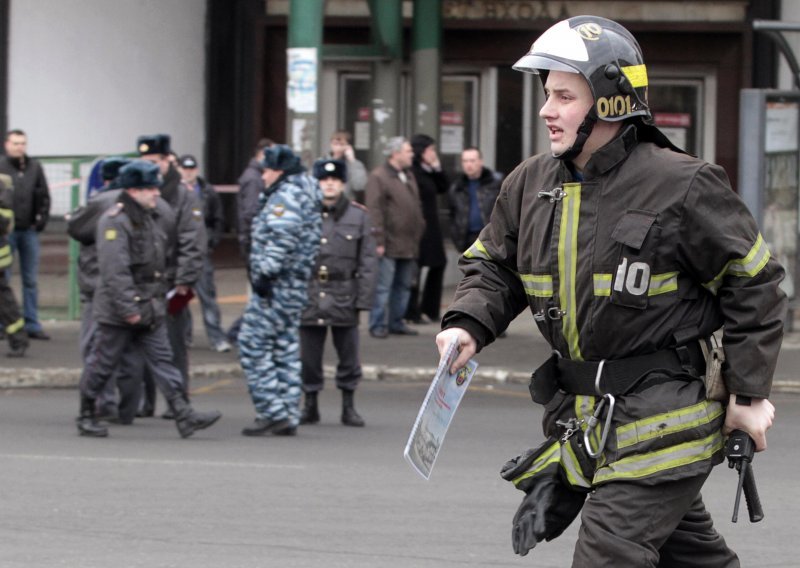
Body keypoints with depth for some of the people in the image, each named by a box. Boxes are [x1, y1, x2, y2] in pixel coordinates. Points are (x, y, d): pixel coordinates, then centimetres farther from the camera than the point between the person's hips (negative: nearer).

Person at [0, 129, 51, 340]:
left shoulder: (35, 167, 7)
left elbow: (44, 196, 10)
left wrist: (42, 218, -1)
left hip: (29, 230, 4)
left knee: (31, 280, 7)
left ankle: (32, 324, 12)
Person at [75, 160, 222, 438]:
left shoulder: (147, 219, 14)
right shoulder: (114, 222, -17)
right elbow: (114, 270, -23)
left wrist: (158, 301, 21)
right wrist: (128, 308, -26)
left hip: (149, 309, 8)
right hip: (118, 311, -8)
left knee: (162, 360, 0)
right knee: (103, 364, 4)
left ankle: (184, 415, -6)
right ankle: (86, 417, 17)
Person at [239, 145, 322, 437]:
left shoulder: (286, 196, -12)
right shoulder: (305, 192, 20)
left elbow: (282, 238, -25)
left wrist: (266, 273, -25)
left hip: (277, 288, -10)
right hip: (295, 287, 10)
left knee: (252, 346, -8)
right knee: (286, 349, 12)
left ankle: (273, 412, -11)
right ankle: (288, 417, 13)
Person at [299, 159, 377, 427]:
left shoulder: (358, 217, 4)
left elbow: (368, 262, 3)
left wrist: (363, 299, -4)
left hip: (344, 296, 0)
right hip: (310, 294, 0)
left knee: (348, 355, 4)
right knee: (308, 355, 4)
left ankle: (348, 406, 15)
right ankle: (310, 405, 15)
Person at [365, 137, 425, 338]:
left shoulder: (408, 176, 17)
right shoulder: (379, 176, -9)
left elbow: (416, 207, 23)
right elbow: (374, 210, -15)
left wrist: (419, 231, 16)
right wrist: (379, 240, -19)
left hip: (409, 244, 8)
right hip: (389, 245, -8)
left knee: (403, 286, 12)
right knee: (383, 287, -5)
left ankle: (396, 322, 21)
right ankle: (378, 325, 0)